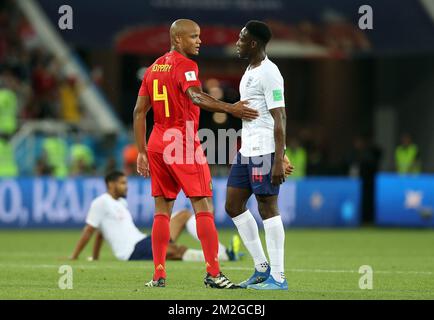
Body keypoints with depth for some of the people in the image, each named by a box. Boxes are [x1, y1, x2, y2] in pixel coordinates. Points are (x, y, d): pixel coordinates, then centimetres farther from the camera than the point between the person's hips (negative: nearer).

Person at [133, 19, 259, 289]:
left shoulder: (153, 68, 14)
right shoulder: (185, 65, -9)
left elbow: (140, 111, 15)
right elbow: (196, 97, -28)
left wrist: (142, 152, 17)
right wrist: (231, 109, -33)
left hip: (157, 145, 8)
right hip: (184, 145, -8)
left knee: (162, 210, 10)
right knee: (204, 207, -5)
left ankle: (159, 275, 7)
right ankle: (213, 273, -10)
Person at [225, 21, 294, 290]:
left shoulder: (268, 73, -13)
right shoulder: (250, 71, 17)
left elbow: (279, 118, -18)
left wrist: (279, 160, -23)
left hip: (264, 151, -10)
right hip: (247, 150, 10)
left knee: (268, 208, -7)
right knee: (233, 205, 11)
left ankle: (278, 277, -3)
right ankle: (262, 268, 16)